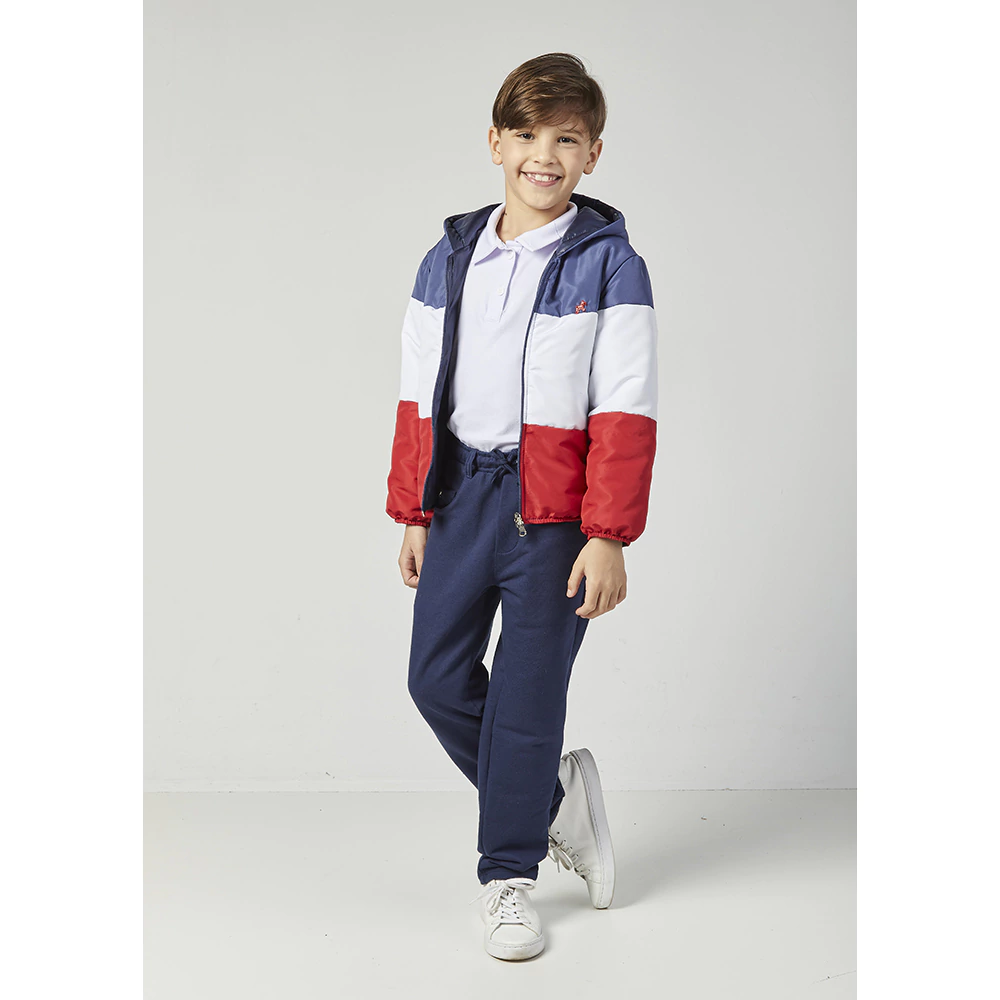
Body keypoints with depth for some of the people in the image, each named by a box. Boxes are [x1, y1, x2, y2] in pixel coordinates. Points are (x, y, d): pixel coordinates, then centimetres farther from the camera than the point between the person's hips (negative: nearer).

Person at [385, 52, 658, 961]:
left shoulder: (611, 266, -5)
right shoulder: (448, 261, 8)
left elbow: (625, 414, -9)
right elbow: (420, 397, 11)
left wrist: (608, 537, -14)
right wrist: (413, 513, 10)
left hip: (553, 509, -4)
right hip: (461, 491, 5)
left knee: (527, 695, 2)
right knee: (438, 679, 7)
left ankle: (508, 874, 21)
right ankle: (552, 798, 31)